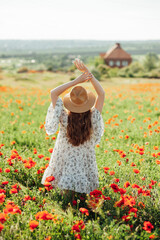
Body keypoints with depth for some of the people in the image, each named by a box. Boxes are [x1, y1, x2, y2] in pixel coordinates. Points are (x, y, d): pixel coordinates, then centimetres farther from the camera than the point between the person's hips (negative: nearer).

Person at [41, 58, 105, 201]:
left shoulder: (65, 119, -23)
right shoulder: (92, 118, -21)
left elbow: (54, 93, -15)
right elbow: (102, 94, -14)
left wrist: (76, 81, -21)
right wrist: (87, 73, -21)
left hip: (65, 161, 0)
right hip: (85, 162, 0)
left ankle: (65, 190, 1)